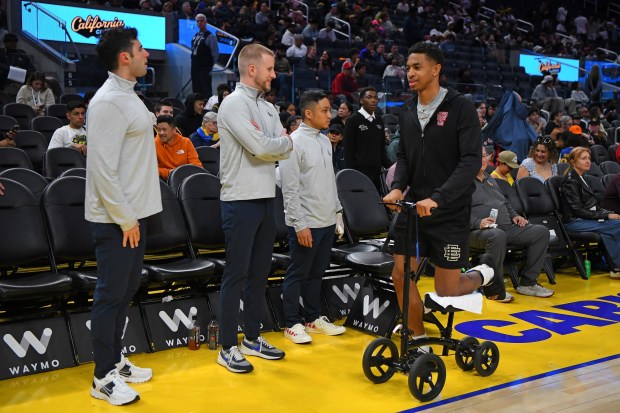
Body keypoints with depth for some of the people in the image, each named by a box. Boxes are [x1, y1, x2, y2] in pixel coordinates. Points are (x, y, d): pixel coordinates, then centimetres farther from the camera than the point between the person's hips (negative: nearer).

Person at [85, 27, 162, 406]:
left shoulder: (128, 96, 13)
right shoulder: (109, 102, -17)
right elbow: (103, 169, -22)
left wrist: (136, 215, 15)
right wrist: (126, 220, -18)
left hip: (135, 211, 10)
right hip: (117, 218, -10)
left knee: (127, 289, 17)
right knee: (111, 295, 0)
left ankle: (115, 360, 31)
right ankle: (103, 378, 12)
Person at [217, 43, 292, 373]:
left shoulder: (268, 108, 16)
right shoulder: (235, 103, -10)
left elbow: (286, 150, 9)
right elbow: (260, 147, -21)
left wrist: (272, 144, -10)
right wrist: (283, 141, -3)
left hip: (265, 198, 8)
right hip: (241, 200, -8)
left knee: (259, 273, 14)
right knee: (236, 275, -3)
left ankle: (252, 338, 25)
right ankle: (228, 348, 6)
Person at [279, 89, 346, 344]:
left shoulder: (325, 141, 11)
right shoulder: (294, 143, -14)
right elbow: (290, 189, -16)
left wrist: (338, 209, 16)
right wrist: (300, 225, -18)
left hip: (327, 221, 8)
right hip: (305, 223, -8)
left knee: (317, 273, 16)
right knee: (298, 274, 3)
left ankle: (313, 318, 27)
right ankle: (292, 323, 13)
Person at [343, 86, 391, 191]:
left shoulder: (379, 121, 14)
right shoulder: (353, 120, -2)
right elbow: (348, 150, -4)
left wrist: (389, 167, 9)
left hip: (376, 172, 6)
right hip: (360, 173, -5)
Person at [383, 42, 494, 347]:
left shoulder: (460, 107, -12)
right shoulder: (408, 112, 6)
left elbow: (471, 160, -19)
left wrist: (438, 198, -29)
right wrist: (398, 187, -9)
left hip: (449, 212, -5)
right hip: (414, 207, 5)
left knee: (446, 290, 2)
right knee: (401, 276, 3)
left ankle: (482, 273, 34)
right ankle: (418, 338, 23)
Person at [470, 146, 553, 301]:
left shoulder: (491, 180, 29)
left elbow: (506, 204, 35)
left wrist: (514, 216, 14)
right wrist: (478, 222, -25)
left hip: (507, 227, 8)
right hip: (479, 231, -8)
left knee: (541, 232, -8)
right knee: (498, 236, -42)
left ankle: (527, 282, -4)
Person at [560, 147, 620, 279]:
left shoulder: (579, 178, 17)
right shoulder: (571, 181, -11)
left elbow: (592, 205, 18)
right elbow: (578, 210, -16)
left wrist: (608, 213, 1)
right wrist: (606, 215, -15)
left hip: (583, 219, 8)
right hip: (574, 222, -8)